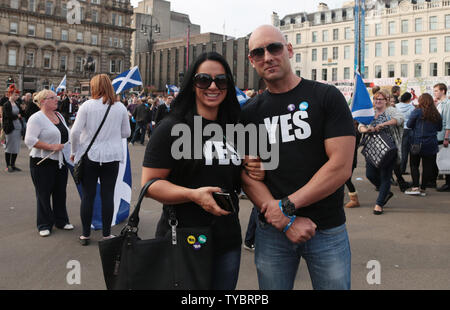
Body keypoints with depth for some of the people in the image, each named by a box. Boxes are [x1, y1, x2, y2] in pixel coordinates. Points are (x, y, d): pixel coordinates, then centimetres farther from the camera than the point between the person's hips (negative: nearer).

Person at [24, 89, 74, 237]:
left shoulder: (59, 116, 12)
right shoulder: (36, 118, -12)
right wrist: (51, 147, -22)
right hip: (43, 163, -7)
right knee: (44, 194, 4)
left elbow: (66, 134, 26)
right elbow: (30, 140, -20)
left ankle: (61, 221, 26)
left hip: (60, 161, 7)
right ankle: (44, 225, 15)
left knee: (60, 192, 13)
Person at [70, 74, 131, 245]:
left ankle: (85, 234, 15)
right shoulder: (120, 107, 1)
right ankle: (106, 234, 13)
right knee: (108, 195, 7)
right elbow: (126, 133, 8)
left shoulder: (87, 105, -5)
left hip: (89, 156, -1)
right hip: (112, 156, 1)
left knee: (88, 195, 7)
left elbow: (75, 132, -7)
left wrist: (75, 152, 6)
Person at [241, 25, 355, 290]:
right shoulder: (250, 113, 5)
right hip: (272, 231, 2)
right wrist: (287, 221, -13)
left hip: (328, 230, -2)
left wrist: (287, 206, -15)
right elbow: (247, 176, -1)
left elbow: (341, 167, -12)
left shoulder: (327, 97, -4)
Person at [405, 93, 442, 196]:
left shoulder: (417, 112, -8)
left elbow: (409, 125, -3)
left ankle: (415, 187, -4)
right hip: (431, 145, 3)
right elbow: (439, 128, 14)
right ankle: (423, 189, 10)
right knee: (428, 166, 7)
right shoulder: (437, 114, 4)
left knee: (414, 165, 5)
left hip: (417, 143, -3)